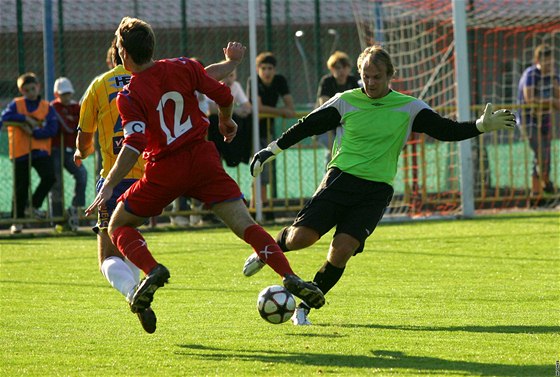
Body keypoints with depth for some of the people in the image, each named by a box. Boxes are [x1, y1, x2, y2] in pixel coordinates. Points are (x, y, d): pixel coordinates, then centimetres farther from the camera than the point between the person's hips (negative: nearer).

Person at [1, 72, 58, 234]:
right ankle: (18, 220, 18)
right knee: (21, 186, 4)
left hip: (40, 150, 1)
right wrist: (26, 118, -19)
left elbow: (52, 129, -6)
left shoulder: (47, 107, 4)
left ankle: (35, 205, 5)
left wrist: (33, 132, -17)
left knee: (49, 177, -18)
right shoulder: (17, 104, 4)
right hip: (21, 152, -1)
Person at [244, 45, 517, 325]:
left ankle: (303, 309, 2)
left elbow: (447, 130, 2)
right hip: (340, 178, 0)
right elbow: (308, 126, 12)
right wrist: (271, 150, 13)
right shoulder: (345, 102, 4)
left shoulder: (408, 108, 4)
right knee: (301, 237, -14)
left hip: (376, 192, 0)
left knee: (342, 250, -16)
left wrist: (482, 126, -13)